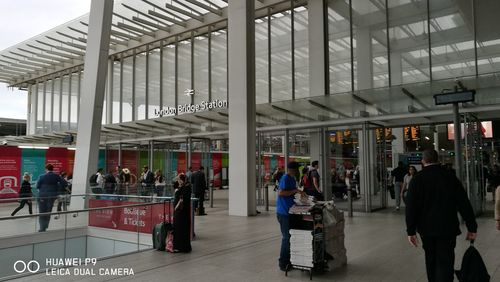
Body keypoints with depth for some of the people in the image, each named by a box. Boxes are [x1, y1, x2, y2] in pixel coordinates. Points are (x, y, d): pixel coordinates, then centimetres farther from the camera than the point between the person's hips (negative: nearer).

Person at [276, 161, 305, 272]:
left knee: (291, 236, 13)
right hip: (283, 212, -9)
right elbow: (280, 193, -24)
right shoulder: (285, 178, -15)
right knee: (287, 237, -4)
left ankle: (288, 260, 23)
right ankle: (283, 263, 7)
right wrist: (295, 190, -22)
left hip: (289, 212, 9)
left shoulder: (292, 179, 14)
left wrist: (299, 193, 8)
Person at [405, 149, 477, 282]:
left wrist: (411, 231, -6)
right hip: (448, 228, -1)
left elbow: (411, 206, -8)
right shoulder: (450, 176, -1)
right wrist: (472, 227, 4)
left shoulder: (417, 179, -4)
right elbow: (464, 204, -1)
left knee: (431, 261, 18)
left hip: (426, 228, 1)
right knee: (445, 263, -1)